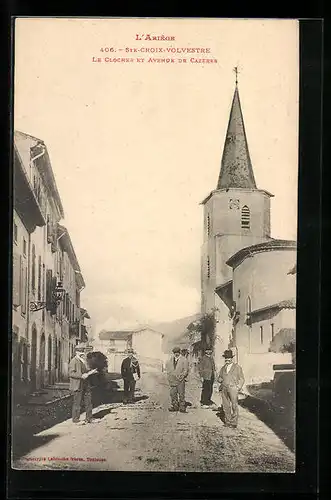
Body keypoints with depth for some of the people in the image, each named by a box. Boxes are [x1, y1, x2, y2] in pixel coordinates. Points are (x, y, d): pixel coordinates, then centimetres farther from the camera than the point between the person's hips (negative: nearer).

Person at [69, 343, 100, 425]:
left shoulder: (83, 361, 17)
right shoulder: (73, 361, -10)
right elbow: (71, 373, -19)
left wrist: (90, 372, 7)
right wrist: (81, 376, -27)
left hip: (85, 385, 9)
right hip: (77, 386, -9)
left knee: (88, 402, 11)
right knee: (77, 403, -1)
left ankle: (89, 419, 20)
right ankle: (76, 419, 10)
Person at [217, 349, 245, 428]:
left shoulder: (237, 367, 8)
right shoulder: (223, 368, 19)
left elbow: (241, 379, 8)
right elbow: (219, 378, 22)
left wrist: (238, 387, -4)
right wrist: (220, 379, -2)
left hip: (233, 388, -4)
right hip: (224, 389, 4)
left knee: (234, 406, -7)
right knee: (226, 406, 3)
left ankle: (234, 423, -1)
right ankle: (227, 421, 11)